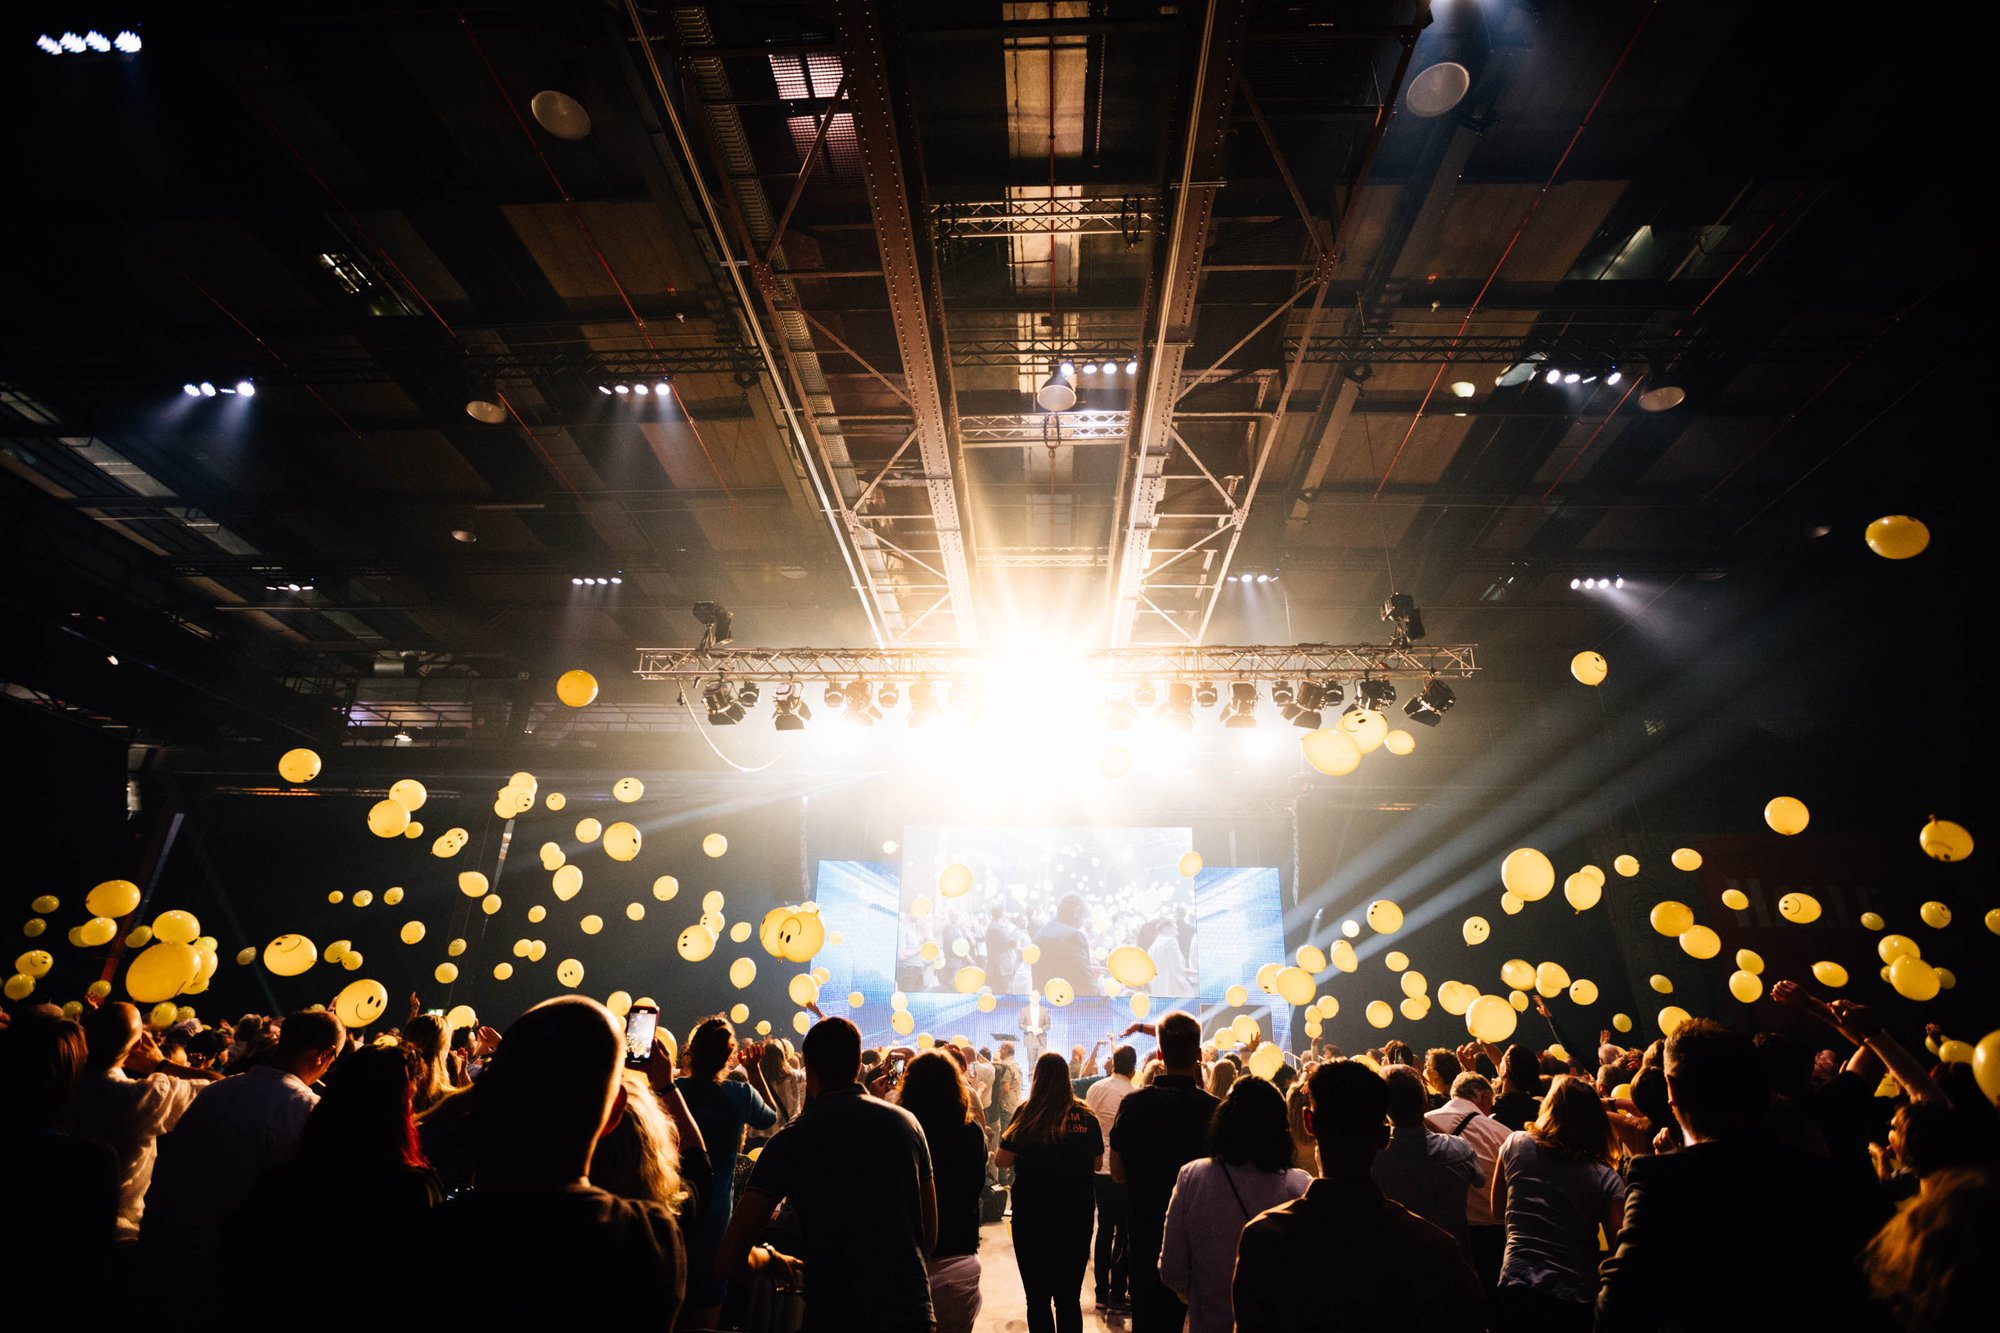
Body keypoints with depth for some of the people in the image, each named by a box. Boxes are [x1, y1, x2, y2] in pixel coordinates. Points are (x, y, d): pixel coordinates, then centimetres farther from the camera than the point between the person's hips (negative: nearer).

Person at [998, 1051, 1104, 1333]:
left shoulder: (1027, 1113, -9)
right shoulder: (1085, 1116, -2)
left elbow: (1003, 1159, -9)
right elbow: (1097, 1163, 7)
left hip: (1033, 1215, -2)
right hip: (1076, 1215, 2)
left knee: (1038, 1298, 9)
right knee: (1069, 1298, 12)